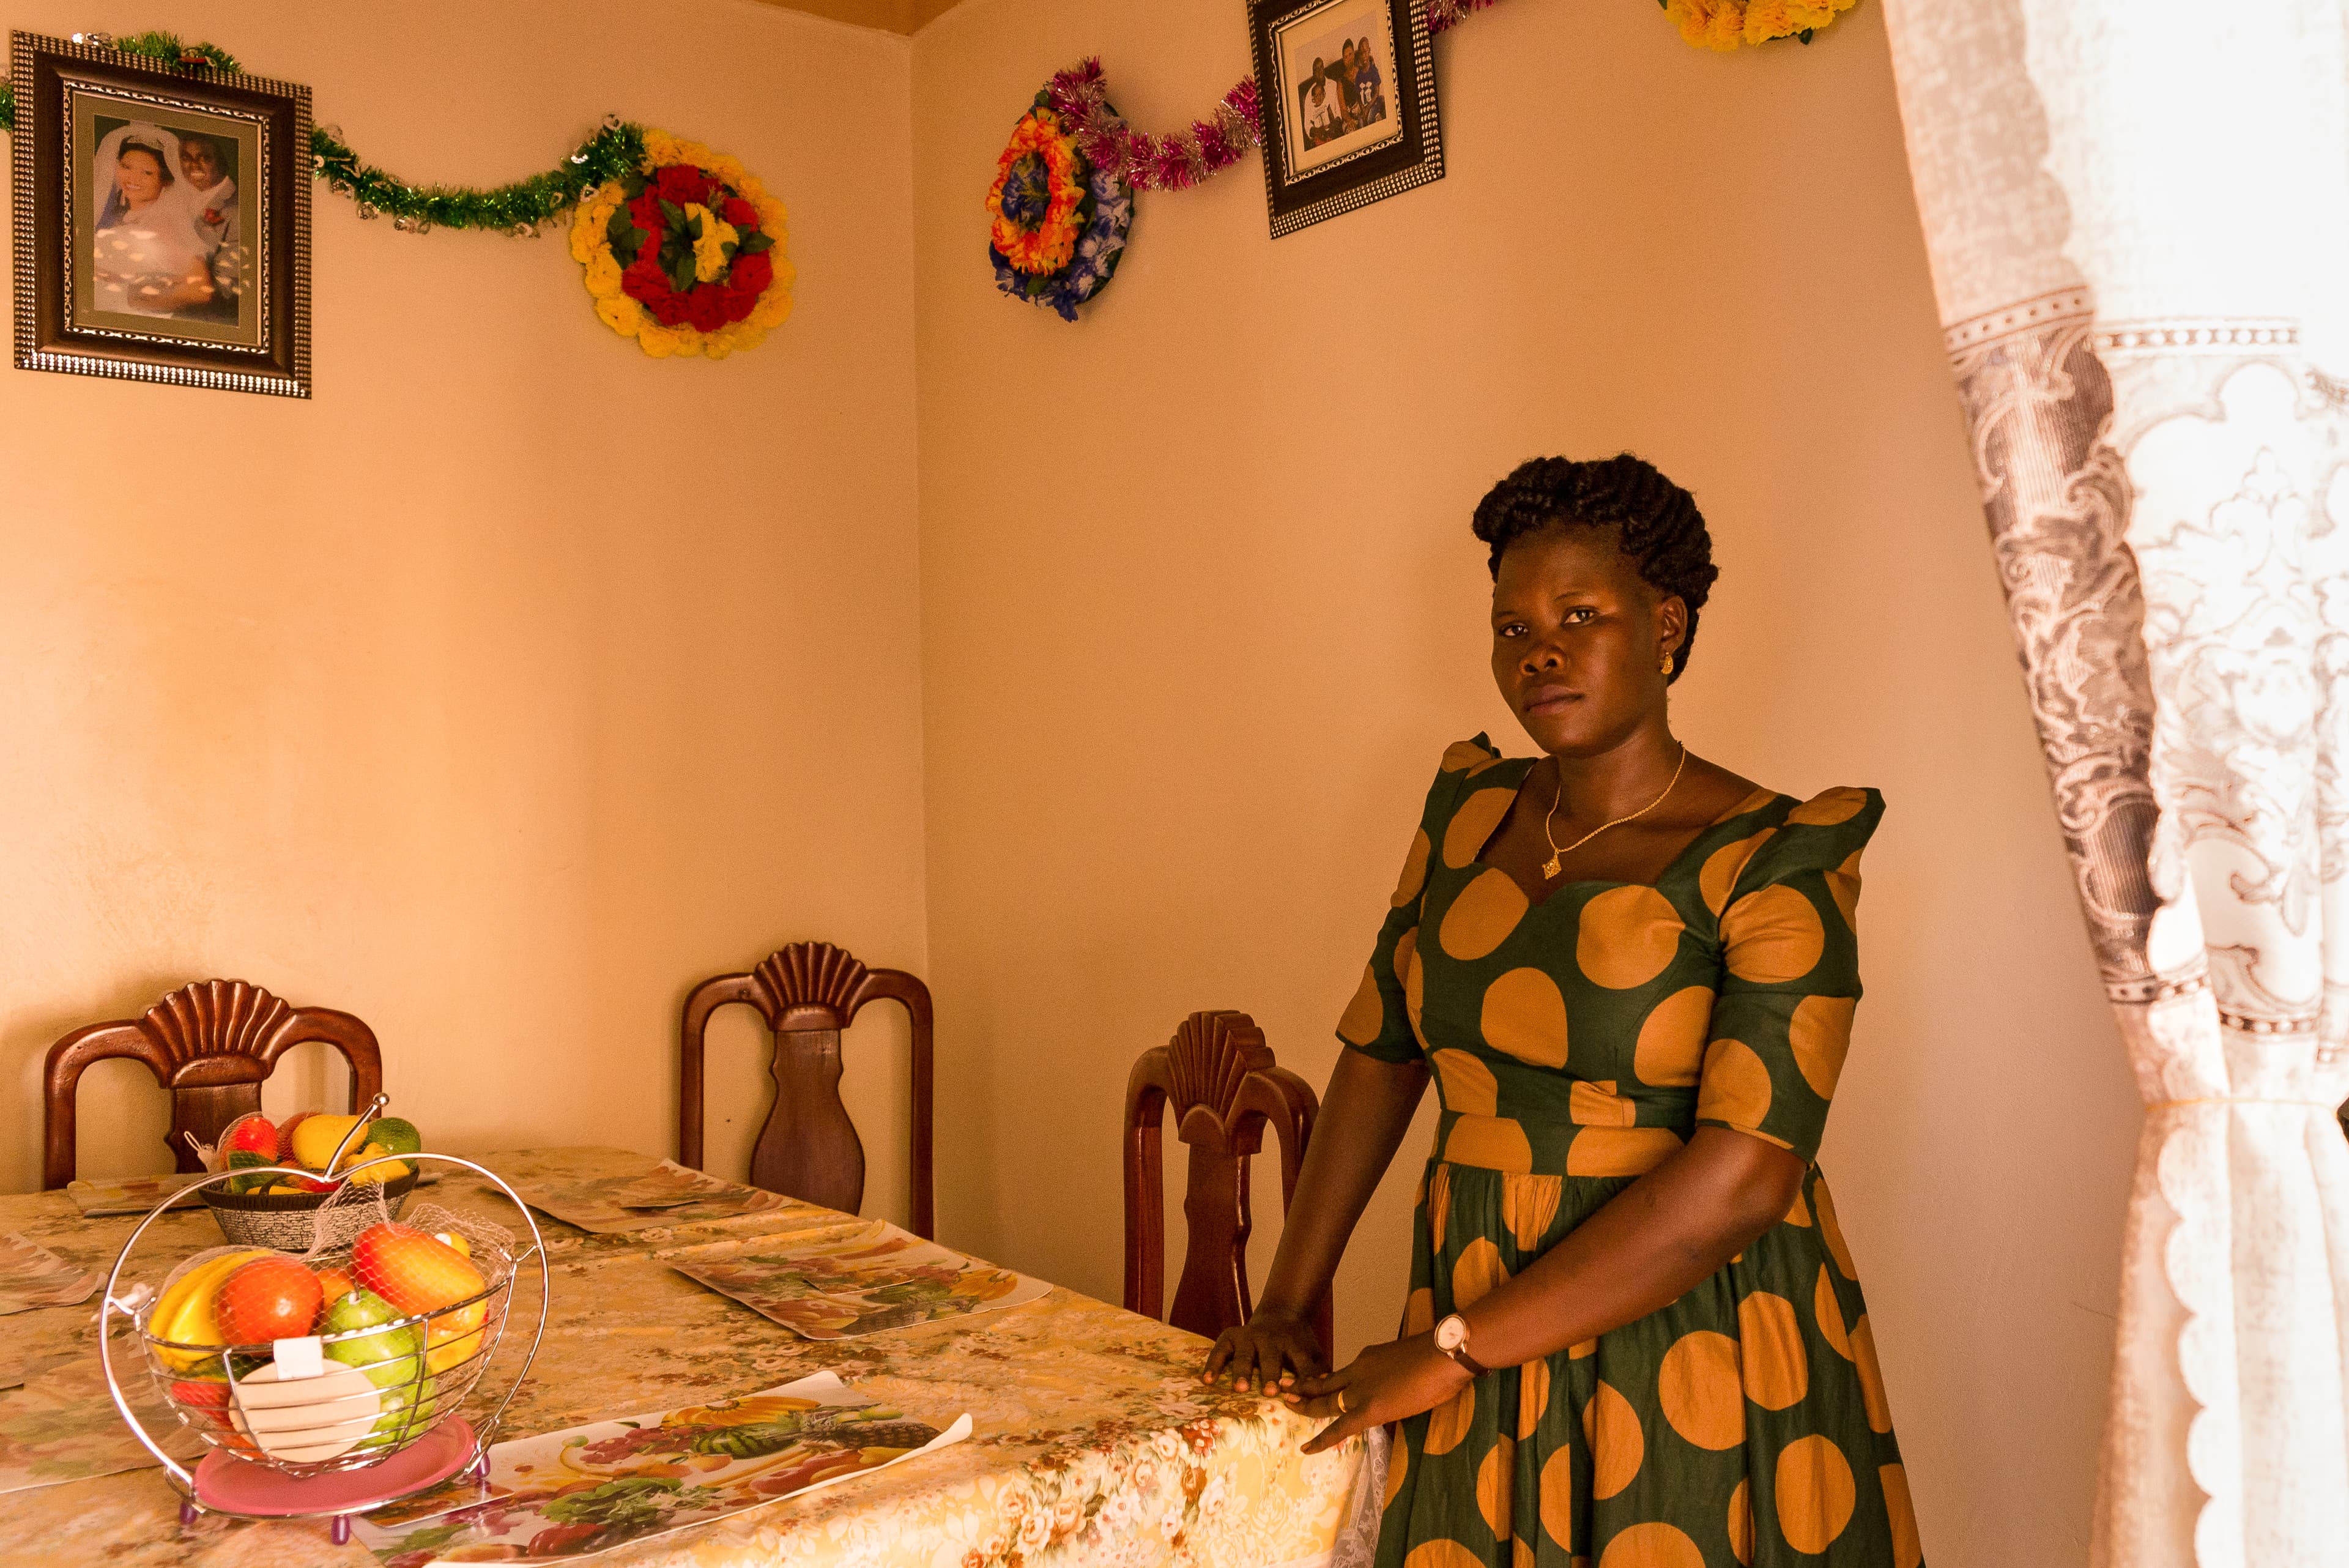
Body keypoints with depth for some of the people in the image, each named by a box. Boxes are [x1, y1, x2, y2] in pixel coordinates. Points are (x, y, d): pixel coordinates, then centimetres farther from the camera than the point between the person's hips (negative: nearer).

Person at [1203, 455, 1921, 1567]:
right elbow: (1381, 1050, 8)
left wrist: (1451, 1349, -19)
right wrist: (1287, 1306, 4)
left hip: (1694, 1352, -4)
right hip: (1479, 1325, 5)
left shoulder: (1772, 861, -14)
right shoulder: (1473, 814, 4)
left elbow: (1741, 1177, -22)